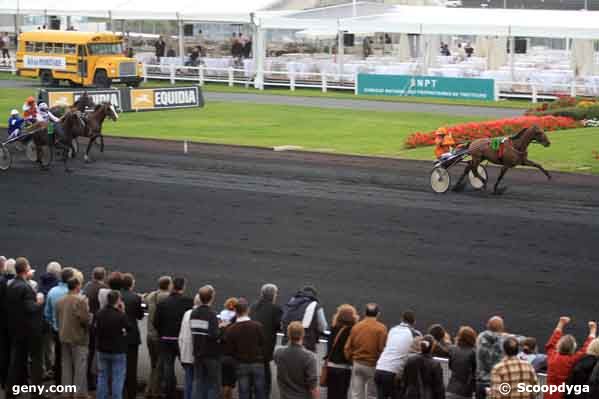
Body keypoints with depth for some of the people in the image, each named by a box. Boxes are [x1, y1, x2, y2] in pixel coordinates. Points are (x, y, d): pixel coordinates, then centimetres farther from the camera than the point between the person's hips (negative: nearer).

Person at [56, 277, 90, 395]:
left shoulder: (60, 301, 7)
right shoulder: (81, 300, -17)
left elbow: (58, 318, 13)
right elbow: (85, 319, -20)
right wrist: (91, 316, 0)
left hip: (64, 337, 7)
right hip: (78, 337, -7)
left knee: (66, 366, 13)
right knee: (80, 367, -1)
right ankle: (80, 393, 0)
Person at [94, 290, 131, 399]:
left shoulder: (99, 314, -2)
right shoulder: (121, 315, -19)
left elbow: (95, 329, 6)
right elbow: (129, 329, -5)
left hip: (102, 350, 5)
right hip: (118, 351, -5)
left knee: (102, 377, 13)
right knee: (117, 378, 1)